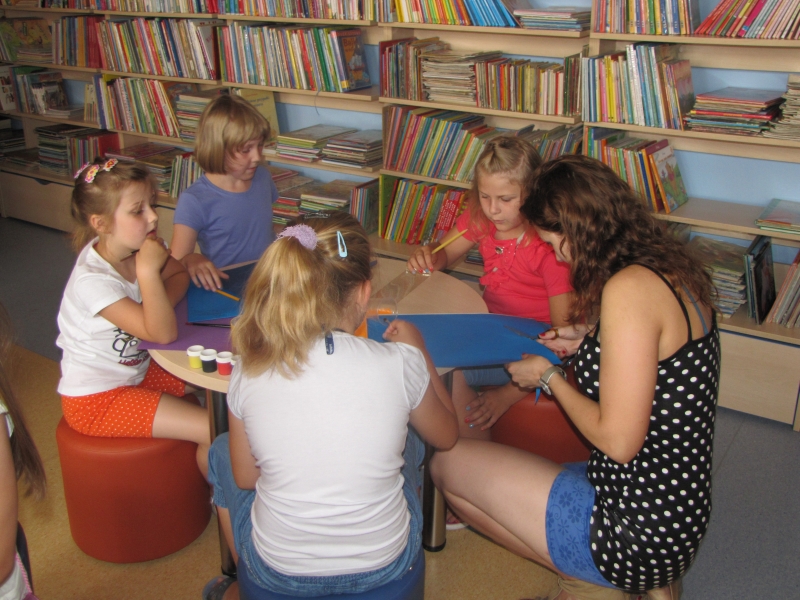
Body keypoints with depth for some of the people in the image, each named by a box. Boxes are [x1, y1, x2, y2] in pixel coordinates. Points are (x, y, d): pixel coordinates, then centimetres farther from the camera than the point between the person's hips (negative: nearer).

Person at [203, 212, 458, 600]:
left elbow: (245, 477, -2)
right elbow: (446, 435, 2)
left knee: (221, 451, 27)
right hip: (384, 567, 0)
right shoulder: (400, 363, -18)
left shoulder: (249, 373, -16)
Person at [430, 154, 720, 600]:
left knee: (448, 462, 0)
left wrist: (549, 375, -10)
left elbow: (619, 441, -24)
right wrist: (591, 341, 10)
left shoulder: (629, 288, -24)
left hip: (636, 530, -9)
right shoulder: (674, 269, 3)